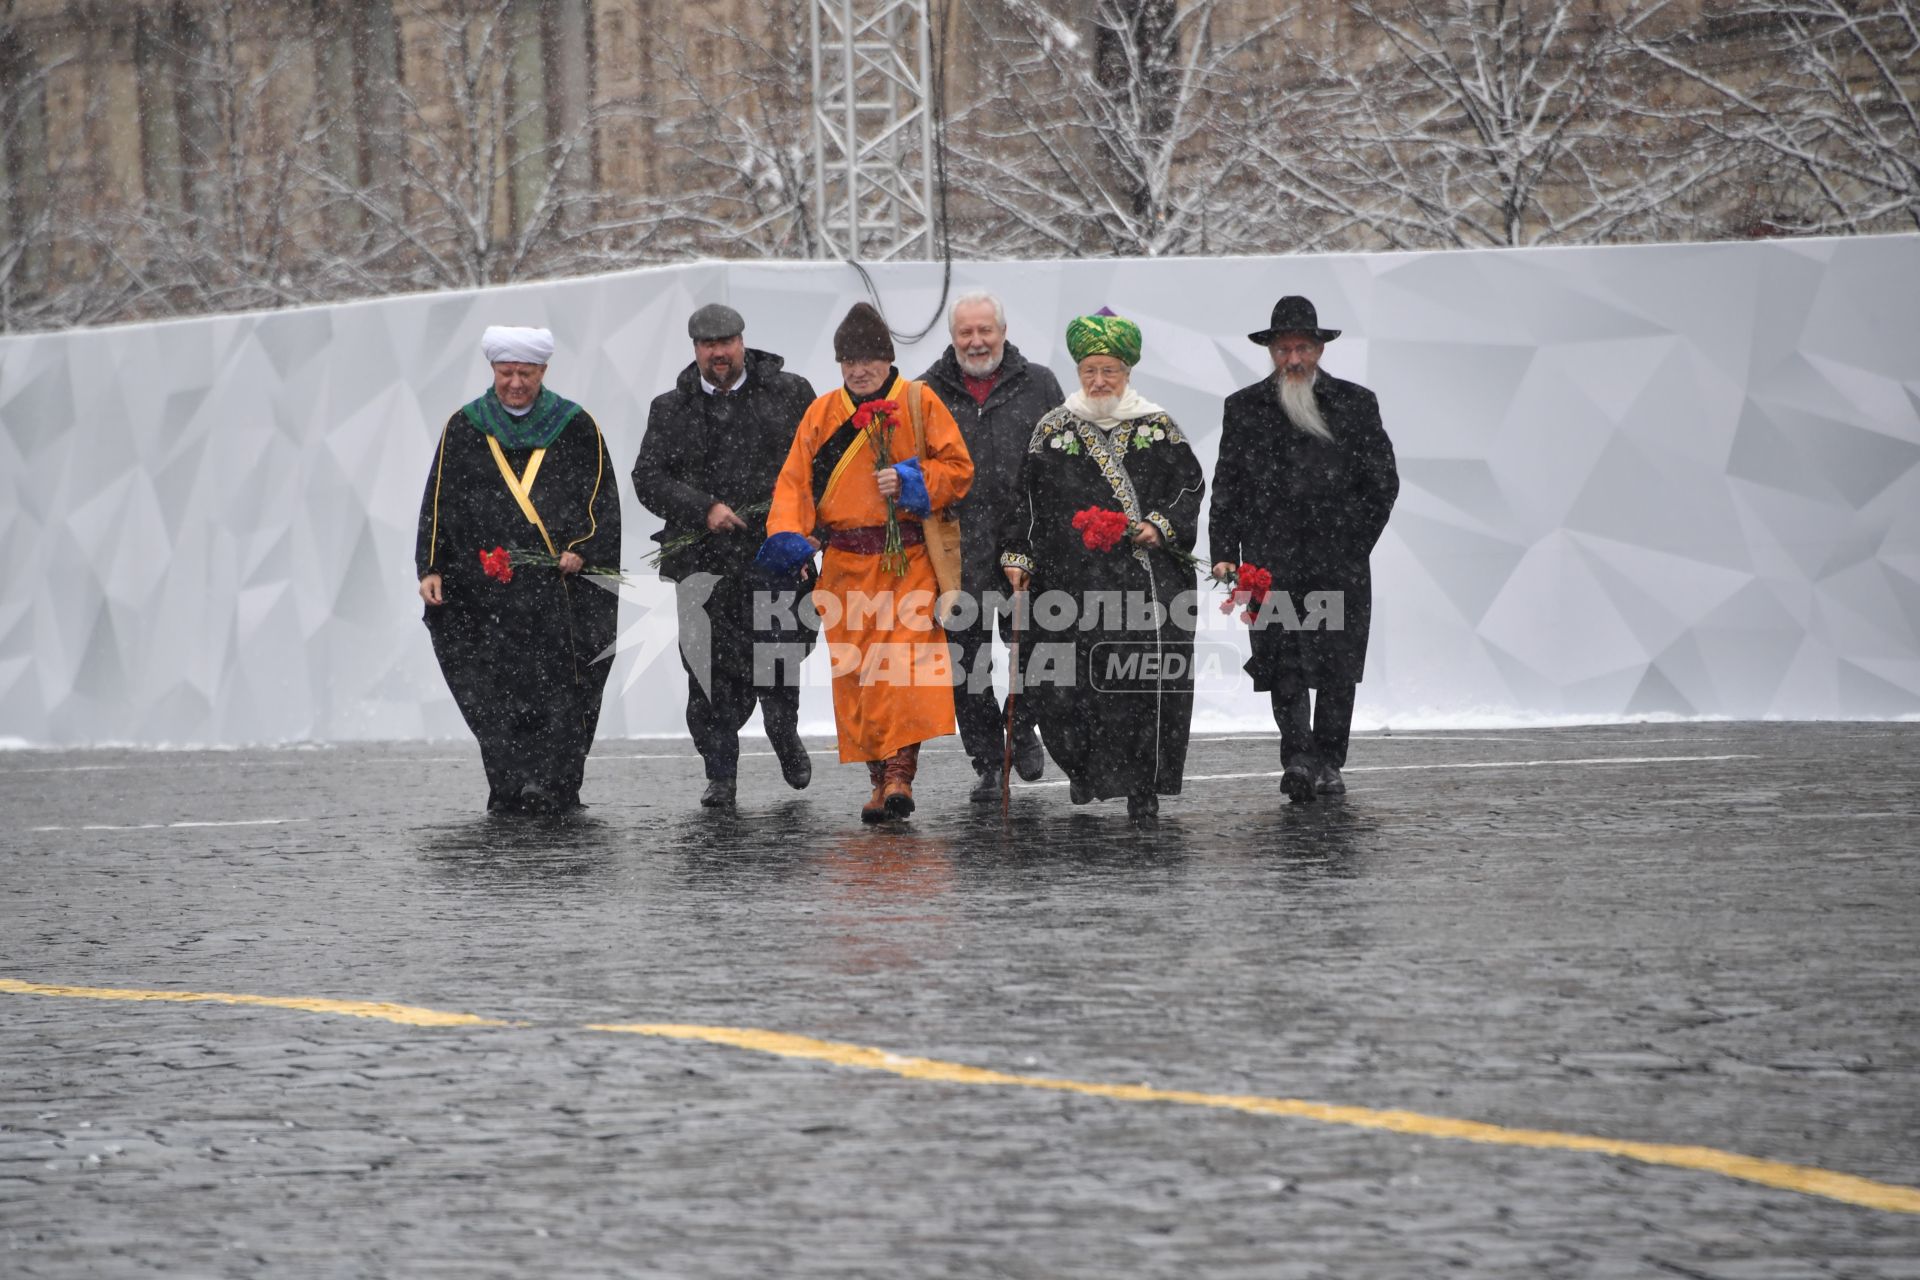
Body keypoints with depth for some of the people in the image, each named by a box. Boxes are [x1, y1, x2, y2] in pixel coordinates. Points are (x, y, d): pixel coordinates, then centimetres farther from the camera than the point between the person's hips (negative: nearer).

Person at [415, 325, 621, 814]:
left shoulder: (576, 427, 8)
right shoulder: (464, 429, 10)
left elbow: (603, 499, 7)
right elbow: (438, 503, 10)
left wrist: (582, 550, -8)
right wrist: (431, 568, 0)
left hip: (562, 587, -1)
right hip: (486, 594, 1)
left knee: (561, 695, -7)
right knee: (496, 698, -7)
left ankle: (556, 789, -5)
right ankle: (512, 790, -6)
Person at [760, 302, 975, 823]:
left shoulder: (919, 403, 5)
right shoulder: (822, 413, 12)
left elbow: (957, 468, 3)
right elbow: (794, 480, 8)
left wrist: (908, 481, -13)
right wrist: (789, 535, -9)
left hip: (908, 560, -3)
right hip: (845, 565, 3)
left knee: (905, 664, -16)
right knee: (856, 672, 1)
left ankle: (900, 772, -20)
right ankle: (880, 779, 8)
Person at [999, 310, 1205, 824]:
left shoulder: (1158, 426, 9)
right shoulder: (1054, 429, 10)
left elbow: (1191, 483, 11)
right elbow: (1027, 497, 10)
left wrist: (1162, 526, -4)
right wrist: (1018, 555, 4)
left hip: (1147, 577, 0)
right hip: (1074, 582, 0)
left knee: (1146, 683, -7)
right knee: (1072, 679, -5)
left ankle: (1143, 787, -1)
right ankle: (1083, 765, 16)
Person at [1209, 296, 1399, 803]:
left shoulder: (1356, 404, 7)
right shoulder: (1244, 408, 9)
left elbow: (1383, 483, 9)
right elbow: (1225, 487, 8)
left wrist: (1356, 543, 3)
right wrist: (1224, 552, -1)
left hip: (1340, 562, 0)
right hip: (1271, 561, 0)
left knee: (1337, 666, 2)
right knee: (1283, 665, -10)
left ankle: (1327, 762, 11)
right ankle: (1297, 758, -12)